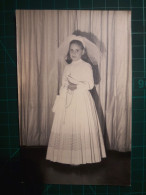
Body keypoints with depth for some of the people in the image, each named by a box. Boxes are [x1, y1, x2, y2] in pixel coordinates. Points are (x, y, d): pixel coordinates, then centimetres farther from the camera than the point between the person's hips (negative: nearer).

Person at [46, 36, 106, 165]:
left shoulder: (86, 66, -3)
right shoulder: (67, 67, 14)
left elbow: (90, 84, -9)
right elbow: (63, 85, 15)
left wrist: (77, 86, -24)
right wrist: (59, 102, 10)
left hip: (81, 101, -5)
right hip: (67, 101, 6)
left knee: (80, 128, -4)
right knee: (66, 128, 6)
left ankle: (79, 157, 8)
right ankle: (68, 155, 18)